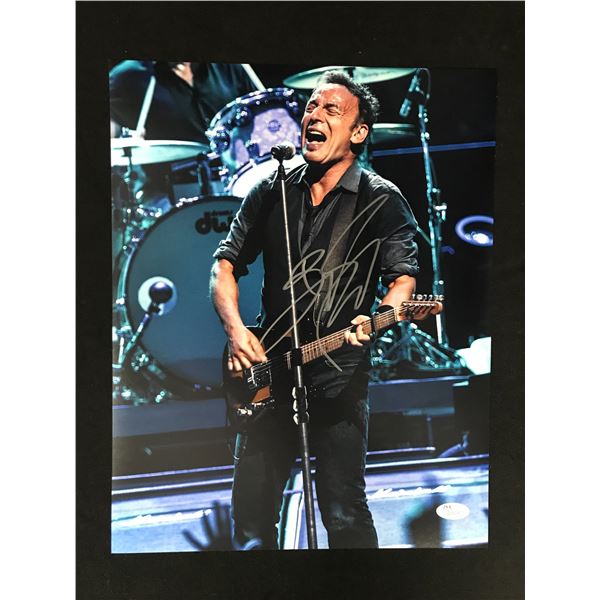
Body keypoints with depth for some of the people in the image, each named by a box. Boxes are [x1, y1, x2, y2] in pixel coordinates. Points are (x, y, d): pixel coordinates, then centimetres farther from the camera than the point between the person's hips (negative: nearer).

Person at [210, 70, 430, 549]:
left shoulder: (381, 200, -1)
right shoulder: (270, 192, 9)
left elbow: (404, 278, -8)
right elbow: (225, 265, 10)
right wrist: (236, 330, -6)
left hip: (339, 375, -4)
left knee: (344, 513, -1)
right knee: (251, 506, 11)